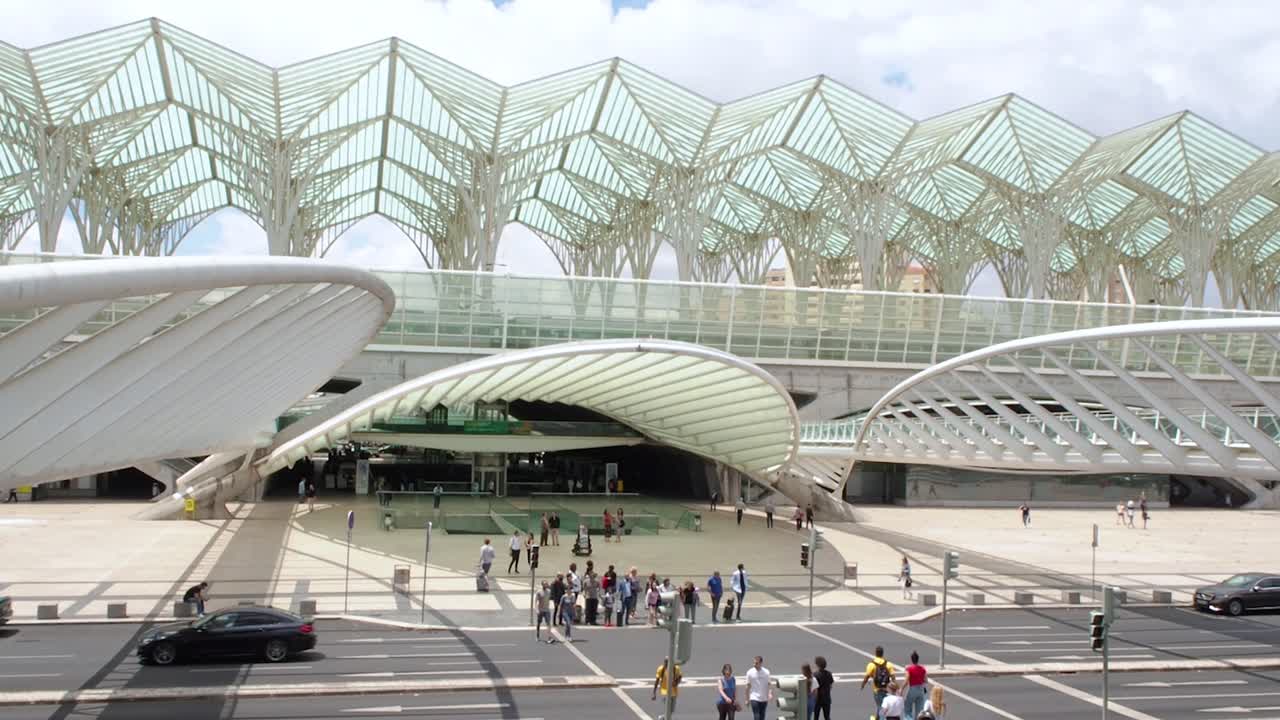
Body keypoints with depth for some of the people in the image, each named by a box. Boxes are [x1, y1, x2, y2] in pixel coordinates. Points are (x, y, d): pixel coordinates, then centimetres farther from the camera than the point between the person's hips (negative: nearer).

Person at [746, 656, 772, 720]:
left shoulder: (766, 672, -3)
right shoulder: (750, 672, -6)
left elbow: (769, 684, 1)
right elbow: (748, 686, 2)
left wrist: (770, 693, -17)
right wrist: (747, 699, 5)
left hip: (764, 699, 2)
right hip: (754, 698, -2)